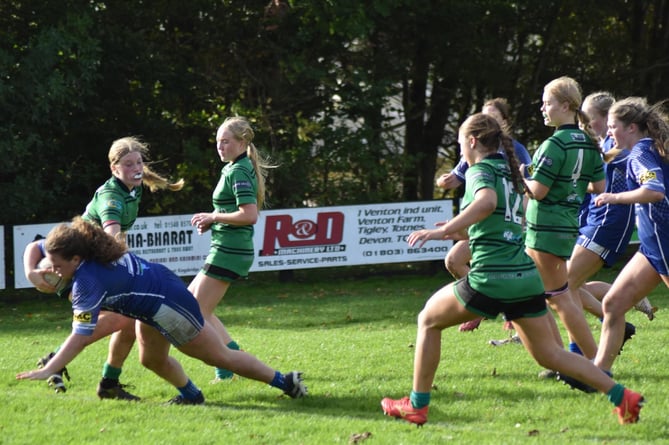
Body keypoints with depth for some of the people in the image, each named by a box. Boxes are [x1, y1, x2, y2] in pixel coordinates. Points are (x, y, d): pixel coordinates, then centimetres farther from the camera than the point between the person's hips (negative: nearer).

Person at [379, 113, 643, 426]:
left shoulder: (480, 171, -5)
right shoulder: (510, 173, 20)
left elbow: (487, 201, -29)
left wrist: (444, 230, -31)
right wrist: (460, 232, 34)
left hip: (491, 277, -7)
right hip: (527, 276, 7)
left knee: (428, 320, 14)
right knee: (548, 353, 13)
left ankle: (416, 405, 15)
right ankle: (621, 396, 1)